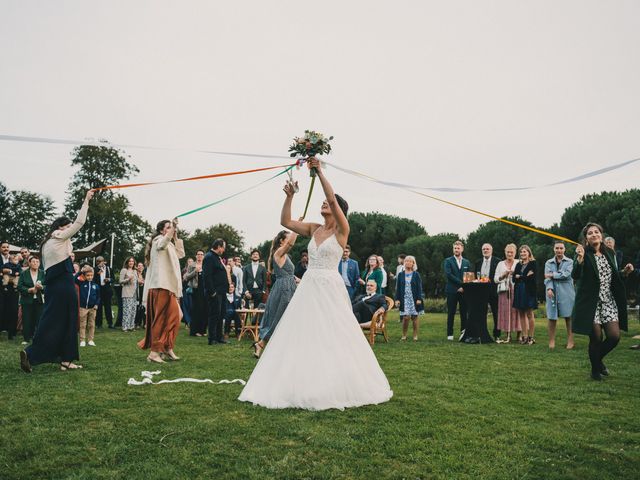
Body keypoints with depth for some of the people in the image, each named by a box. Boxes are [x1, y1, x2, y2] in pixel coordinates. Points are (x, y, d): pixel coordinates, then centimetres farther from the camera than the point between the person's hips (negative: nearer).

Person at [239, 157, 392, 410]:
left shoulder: (342, 230, -5)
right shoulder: (313, 228, 12)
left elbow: (333, 199, -19)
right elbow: (285, 222, 10)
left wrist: (319, 172, -19)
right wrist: (289, 196, 2)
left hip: (330, 288, -6)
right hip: (308, 287, 6)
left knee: (334, 339, -2)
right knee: (303, 336, 6)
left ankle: (337, 386, 11)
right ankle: (305, 385, 15)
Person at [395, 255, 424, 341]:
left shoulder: (416, 274, 3)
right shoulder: (400, 275, 7)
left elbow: (419, 287, 0)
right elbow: (397, 288, 7)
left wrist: (419, 299, -8)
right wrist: (397, 299, 0)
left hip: (414, 299, 0)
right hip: (404, 299, 0)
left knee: (414, 317, 3)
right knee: (405, 317, -7)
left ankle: (415, 335, 14)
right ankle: (404, 335, 6)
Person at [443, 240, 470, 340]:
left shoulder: (467, 262, 15)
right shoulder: (448, 261, 4)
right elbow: (448, 274, -10)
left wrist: (463, 287, -4)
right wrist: (461, 282, -14)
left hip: (463, 291, 3)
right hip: (452, 291, -3)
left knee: (464, 313, 1)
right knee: (451, 313, 0)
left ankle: (463, 332, 10)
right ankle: (450, 334, 6)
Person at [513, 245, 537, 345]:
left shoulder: (533, 263, -1)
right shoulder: (518, 264, 15)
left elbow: (532, 277, -12)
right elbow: (514, 278, 6)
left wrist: (520, 277, -4)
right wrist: (525, 276, -8)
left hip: (529, 291, -5)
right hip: (519, 291, 6)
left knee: (529, 314, -3)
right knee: (522, 314, 6)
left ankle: (531, 337, 3)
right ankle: (524, 336, 9)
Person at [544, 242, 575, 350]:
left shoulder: (569, 262, 6)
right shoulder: (548, 263, 11)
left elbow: (566, 274, -10)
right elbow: (547, 277, -1)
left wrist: (553, 275, -6)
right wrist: (549, 288, -16)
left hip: (566, 292, -1)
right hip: (552, 292, 1)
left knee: (568, 316, 1)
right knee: (552, 317, -2)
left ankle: (570, 340, 7)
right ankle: (551, 341, 5)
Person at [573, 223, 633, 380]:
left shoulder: (610, 253, 11)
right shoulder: (583, 254, -6)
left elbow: (613, 276, 20)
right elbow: (575, 276, -18)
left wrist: (624, 272, 1)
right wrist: (580, 259, -32)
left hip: (609, 301, 5)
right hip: (591, 303, -5)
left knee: (614, 336, -2)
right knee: (596, 338, -2)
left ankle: (599, 359, 27)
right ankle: (595, 369, 21)